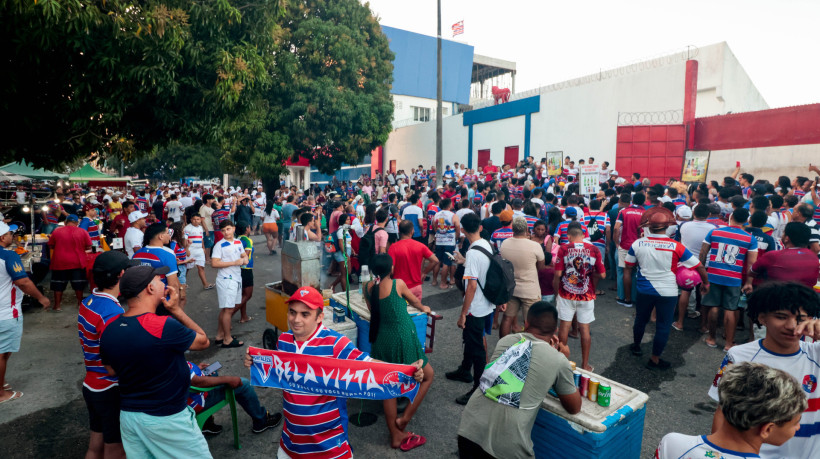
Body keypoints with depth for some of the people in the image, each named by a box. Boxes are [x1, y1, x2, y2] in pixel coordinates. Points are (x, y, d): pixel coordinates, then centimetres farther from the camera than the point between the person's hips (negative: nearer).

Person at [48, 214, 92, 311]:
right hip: (77, 263, 0)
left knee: (58, 284, 11)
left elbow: (51, 246, 6)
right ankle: (80, 303, 19)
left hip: (59, 263, 1)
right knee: (78, 284, 11)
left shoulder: (57, 231, -3)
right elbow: (88, 247, -2)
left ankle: (57, 305, 16)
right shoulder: (82, 232, -5)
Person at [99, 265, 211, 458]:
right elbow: (203, 341, -9)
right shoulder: (165, 326, -27)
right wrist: (176, 310, -7)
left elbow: (112, 370, 11)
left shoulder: (109, 329, -6)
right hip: (167, 420, -6)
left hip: (128, 416, 7)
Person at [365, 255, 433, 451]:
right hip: (402, 338, -5)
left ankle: (395, 436, 28)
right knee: (428, 376, 17)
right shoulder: (398, 284, -12)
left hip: (382, 340, 5)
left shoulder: (368, 287, -1)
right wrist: (423, 308, 30)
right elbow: (415, 301, 8)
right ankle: (404, 418, 14)